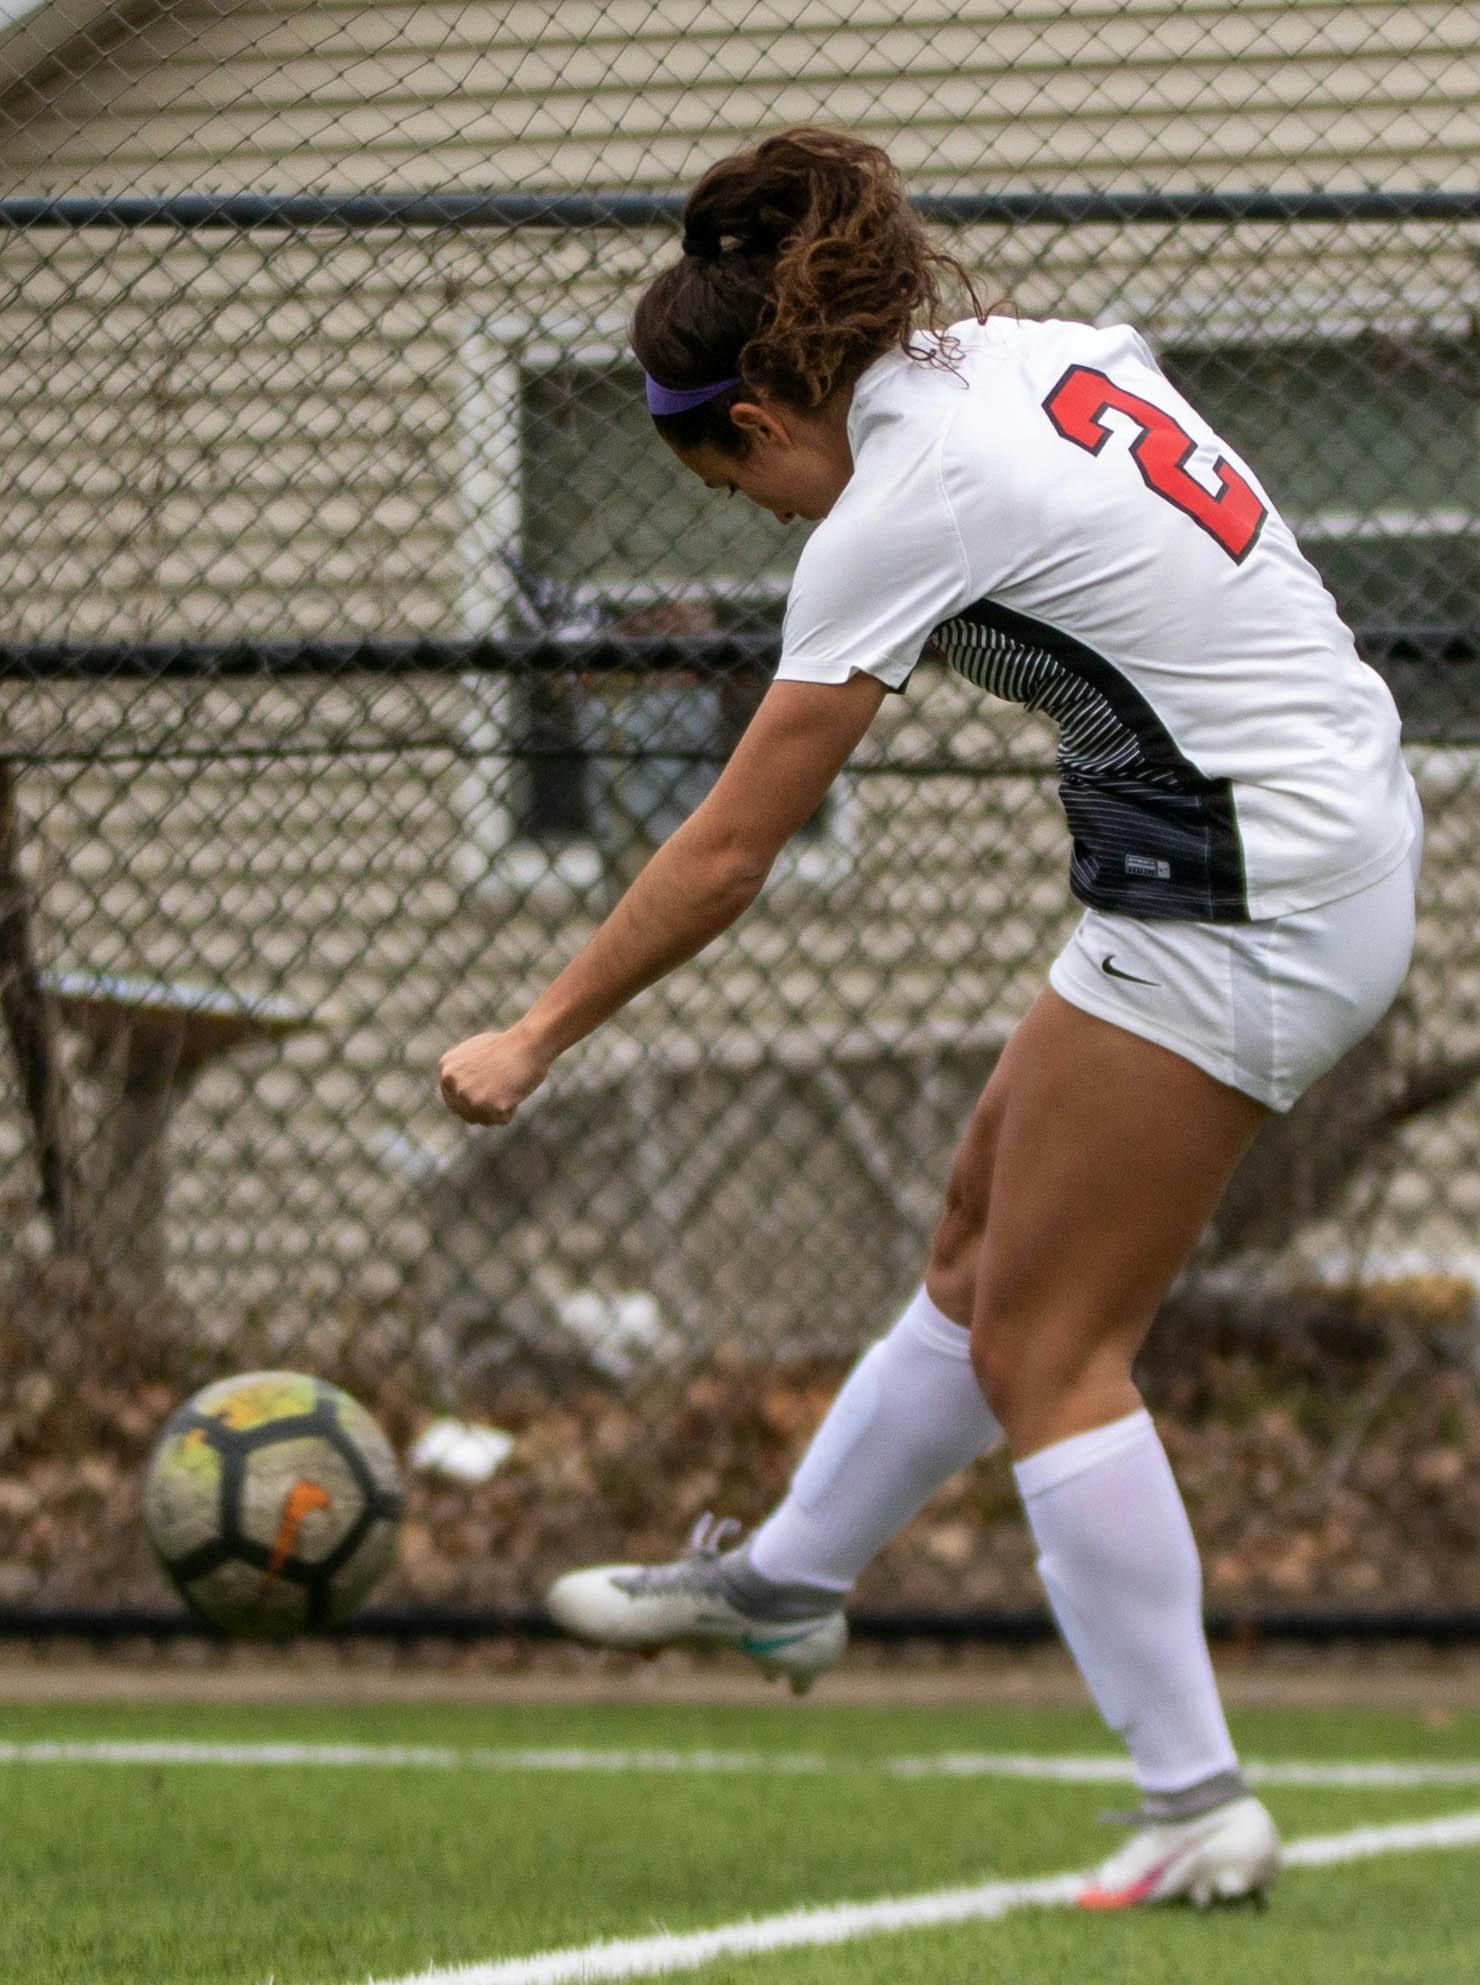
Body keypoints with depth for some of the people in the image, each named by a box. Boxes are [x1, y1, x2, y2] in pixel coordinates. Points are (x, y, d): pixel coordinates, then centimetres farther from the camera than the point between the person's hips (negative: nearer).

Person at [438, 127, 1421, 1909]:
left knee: (1042, 1351, -1)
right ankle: (783, 1582, 35)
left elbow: (726, 853, -11)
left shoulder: (903, 507, -16)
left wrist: (536, 1038, -2)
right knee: (985, 1239, 20)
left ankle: (1200, 1811, -1)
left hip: (1238, 916, -9)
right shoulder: (1048, 353, 7)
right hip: (1347, 817, 9)